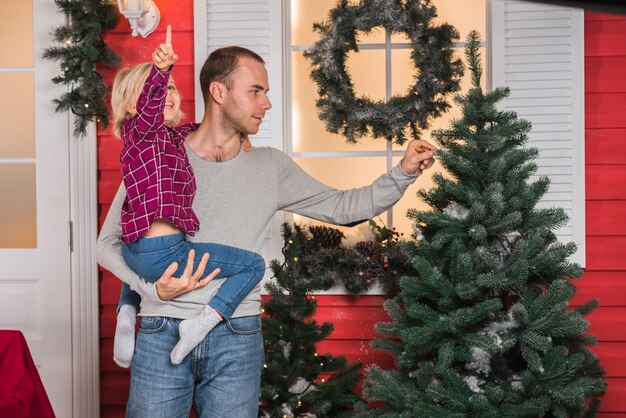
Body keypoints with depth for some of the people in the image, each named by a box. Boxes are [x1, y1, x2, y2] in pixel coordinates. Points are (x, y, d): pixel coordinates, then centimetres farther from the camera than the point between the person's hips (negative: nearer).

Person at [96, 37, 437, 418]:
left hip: (238, 340, 2)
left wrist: (404, 173, -1)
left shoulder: (272, 167, 8)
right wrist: (153, 288, -13)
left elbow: (341, 207, 10)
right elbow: (108, 244, 3)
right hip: (163, 333, -2)